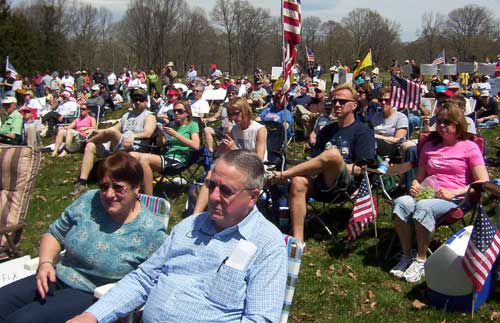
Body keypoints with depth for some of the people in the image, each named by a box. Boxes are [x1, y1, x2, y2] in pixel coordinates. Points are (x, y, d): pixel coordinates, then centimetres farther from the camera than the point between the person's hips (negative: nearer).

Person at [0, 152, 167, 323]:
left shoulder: (152, 232, -13)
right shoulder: (89, 200, 1)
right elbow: (54, 235, 13)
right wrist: (45, 263, -8)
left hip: (92, 296, -6)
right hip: (56, 279, 6)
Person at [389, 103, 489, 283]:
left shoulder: (469, 148, 7)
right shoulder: (430, 146, 23)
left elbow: (483, 182, -3)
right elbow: (419, 177, 28)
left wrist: (453, 193, -14)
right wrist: (415, 186, 3)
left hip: (455, 200, -4)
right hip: (427, 194, 5)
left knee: (424, 207, -38)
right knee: (401, 203, -30)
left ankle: (421, 260, -25)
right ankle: (406, 256, -21)